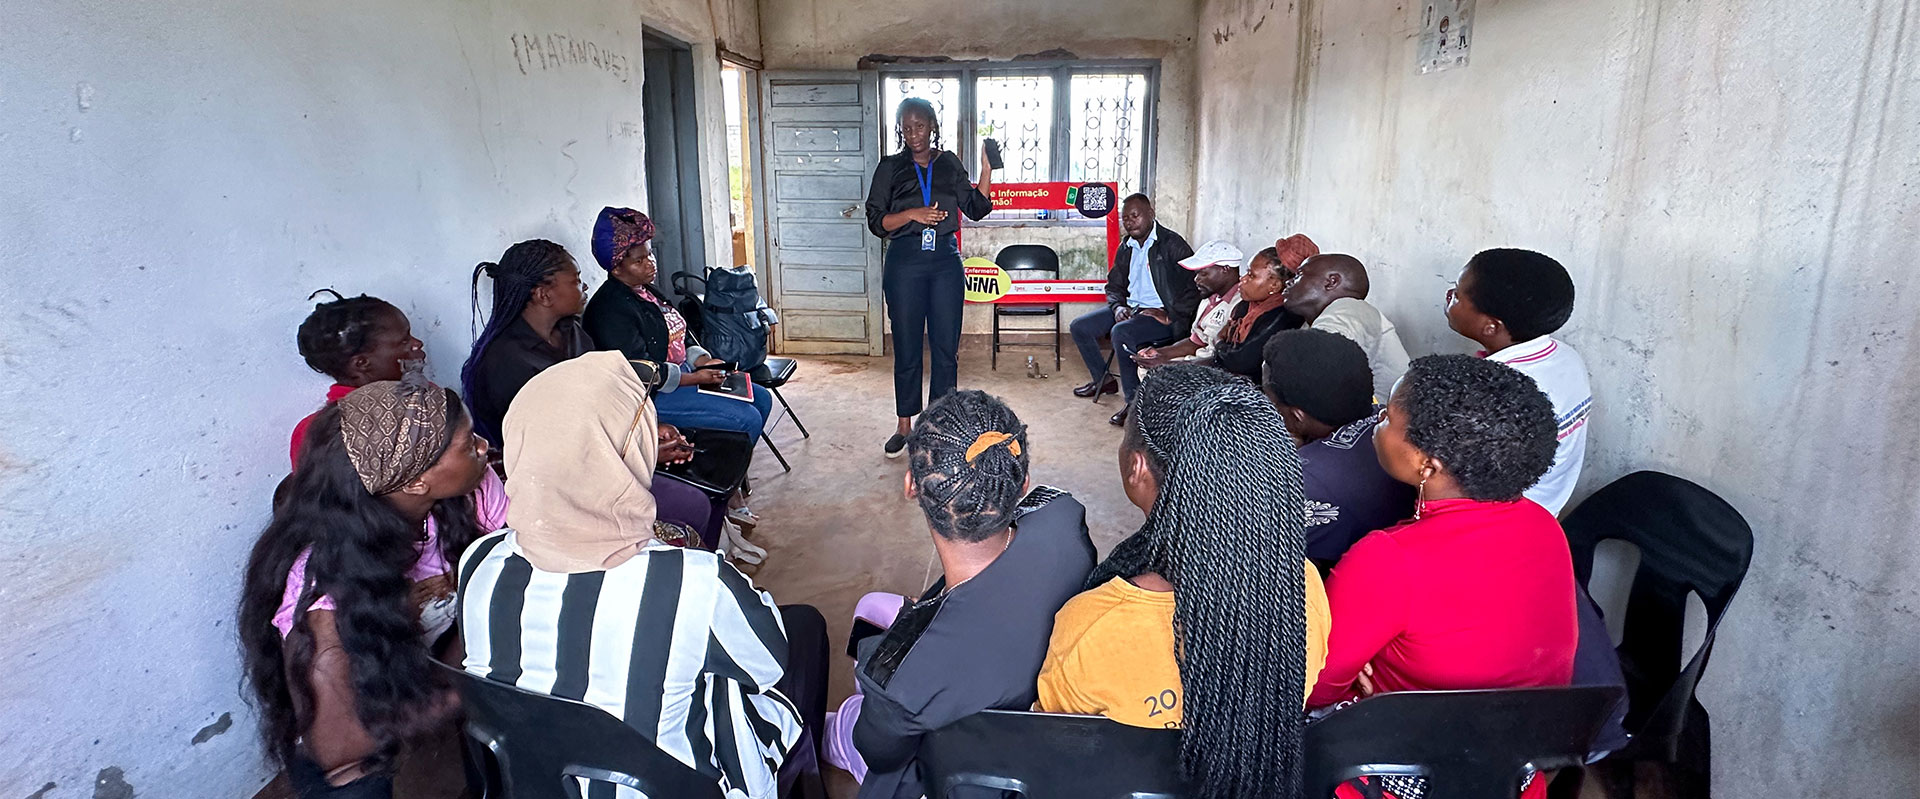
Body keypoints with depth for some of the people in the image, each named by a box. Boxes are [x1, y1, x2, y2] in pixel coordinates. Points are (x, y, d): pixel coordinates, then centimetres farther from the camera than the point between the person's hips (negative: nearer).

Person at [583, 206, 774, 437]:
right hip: (651, 396, -10)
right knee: (747, 419, -19)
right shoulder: (610, 310, -18)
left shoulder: (646, 292, 14)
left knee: (762, 399, 8)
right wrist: (695, 378, -23)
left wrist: (703, 361, -1)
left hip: (684, 373, 10)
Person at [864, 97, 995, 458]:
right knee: (906, 347, 4)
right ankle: (905, 426, 17)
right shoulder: (890, 168, 5)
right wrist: (912, 214, -15)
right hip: (905, 262, -1)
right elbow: (876, 221, 0)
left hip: (945, 260, 2)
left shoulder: (950, 164, 10)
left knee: (946, 347, 3)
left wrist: (987, 170, -3)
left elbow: (976, 209, 8)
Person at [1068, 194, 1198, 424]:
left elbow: (1195, 287, -15)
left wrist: (1170, 315, -22)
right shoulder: (1126, 248, 12)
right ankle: (1103, 379, 20)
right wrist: (1117, 307, -2)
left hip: (1160, 314, -8)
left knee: (1121, 333, -34)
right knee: (1079, 327, 1)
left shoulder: (1172, 244, -11)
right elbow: (1114, 286, 20)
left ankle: (1134, 402, -23)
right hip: (1130, 309, 8)